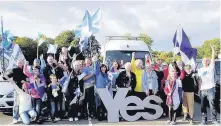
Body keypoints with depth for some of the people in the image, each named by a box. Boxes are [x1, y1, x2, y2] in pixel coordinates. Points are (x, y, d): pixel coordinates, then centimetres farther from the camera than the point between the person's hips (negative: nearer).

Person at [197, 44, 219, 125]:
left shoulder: (211, 67, 6)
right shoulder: (200, 70, 14)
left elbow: (213, 58, -5)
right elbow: (199, 80, 11)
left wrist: (213, 49, -13)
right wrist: (198, 89, 3)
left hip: (210, 89, -3)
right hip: (202, 90, 3)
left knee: (212, 104, -3)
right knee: (203, 105, 5)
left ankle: (214, 119, 3)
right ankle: (204, 119, 13)